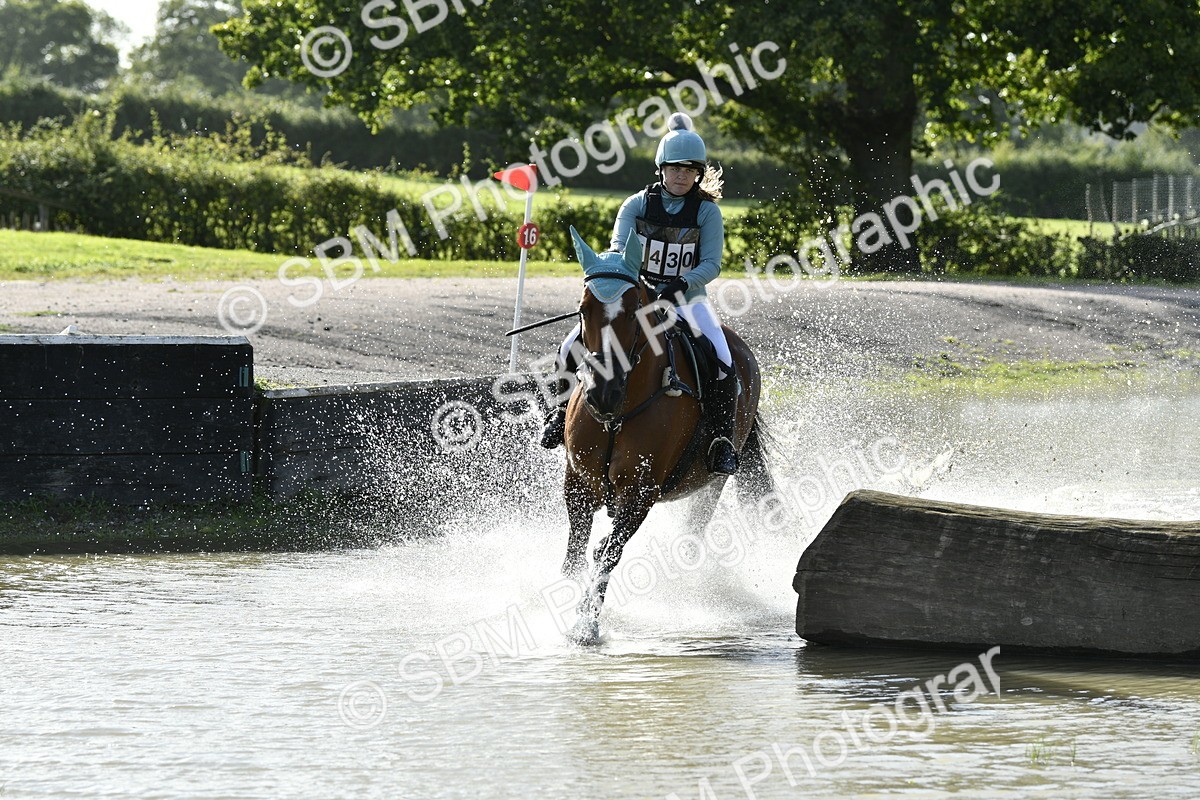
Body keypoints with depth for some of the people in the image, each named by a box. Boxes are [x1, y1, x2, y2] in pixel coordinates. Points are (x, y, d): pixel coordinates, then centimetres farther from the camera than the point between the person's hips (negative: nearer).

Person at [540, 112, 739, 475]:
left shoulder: (707, 212, -3)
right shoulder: (637, 205, 1)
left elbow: (712, 264, -10)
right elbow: (618, 249, -10)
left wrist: (682, 285, -29)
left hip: (687, 298, -2)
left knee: (722, 362, -28)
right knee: (573, 346, -15)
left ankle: (724, 437, -15)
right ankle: (563, 411, 11)